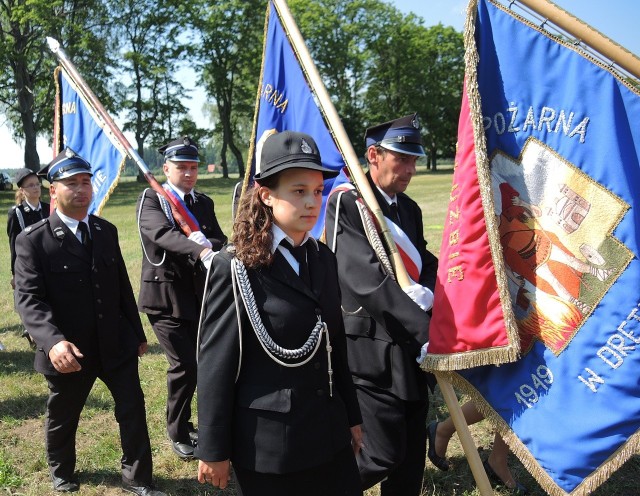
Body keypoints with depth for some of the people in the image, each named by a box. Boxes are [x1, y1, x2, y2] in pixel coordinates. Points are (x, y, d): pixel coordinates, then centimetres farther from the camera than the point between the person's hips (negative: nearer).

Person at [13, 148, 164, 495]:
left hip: (116, 345, 4)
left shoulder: (106, 231, 6)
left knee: (133, 408, 6)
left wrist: (137, 333, 13)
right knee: (62, 417, 18)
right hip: (69, 353, -3)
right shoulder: (33, 240, -11)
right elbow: (28, 299, -19)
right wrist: (53, 341, -36)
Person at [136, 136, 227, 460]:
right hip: (165, 296, -5)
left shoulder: (204, 203, 11)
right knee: (184, 364, -8)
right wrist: (200, 250, -43)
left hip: (199, 295, 6)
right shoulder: (151, 200, -7)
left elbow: (220, 241, 4)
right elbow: (163, 233, -26)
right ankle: (178, 433, 14)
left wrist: (208, 244, -21)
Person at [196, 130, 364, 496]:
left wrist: (352, 417, 14)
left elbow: (336, 347, 10)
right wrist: (214, 450, -10)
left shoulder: (323, 258, 4)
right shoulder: (236, 267, -14)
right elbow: (215, 365, -12)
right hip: (267, 442, -5)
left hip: (329, 433, 6)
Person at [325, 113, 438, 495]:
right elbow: (368, 280, -22)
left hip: (410, 348, 8)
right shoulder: (346, 204, -12)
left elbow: (428, 264, 13)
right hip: (372, 352, -7)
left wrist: (426, 295, -12)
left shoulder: (410, 210, 12)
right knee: (384, 457, -2)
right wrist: (427, 329, -25)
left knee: (412, 457, 14)